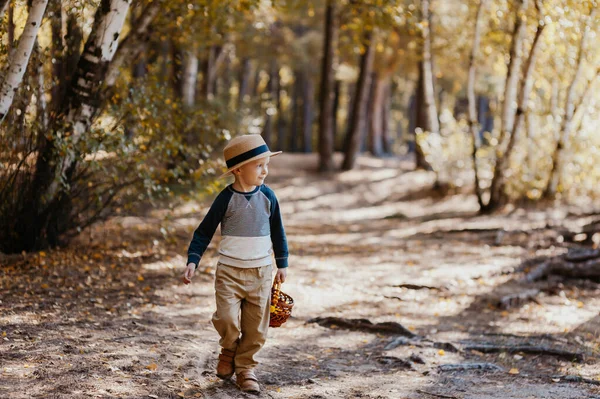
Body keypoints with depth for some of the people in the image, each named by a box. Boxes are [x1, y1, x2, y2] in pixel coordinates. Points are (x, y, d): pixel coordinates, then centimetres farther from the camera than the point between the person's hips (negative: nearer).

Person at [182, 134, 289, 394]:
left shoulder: (267, 196, 0)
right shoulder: (226, 198, -8)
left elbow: (277, 232, 12)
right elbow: (205, 231, -2)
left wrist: (282, 264, 15)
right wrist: (193, 261, -11)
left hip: (260, 272, 3)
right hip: (229, 272, -2)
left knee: (256, 327, 4)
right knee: (227, 319, -14)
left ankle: (245, 368, 21)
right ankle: (229, 351, 18)